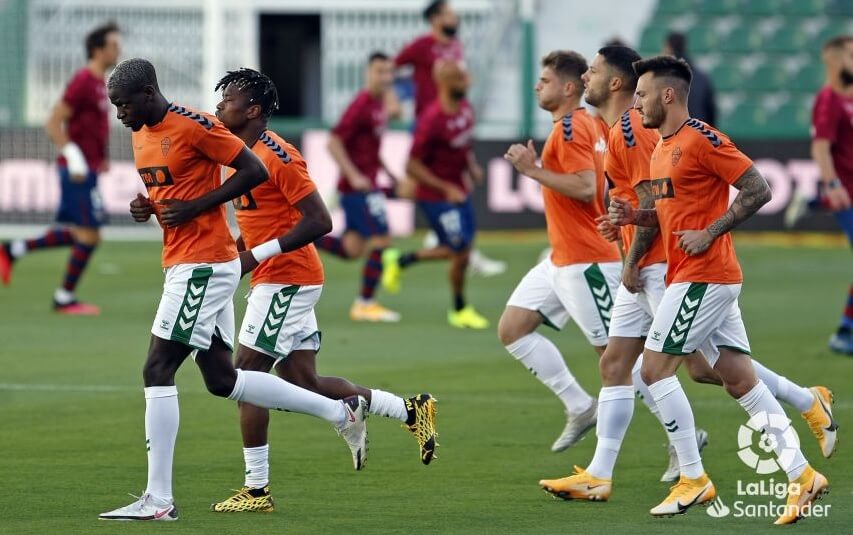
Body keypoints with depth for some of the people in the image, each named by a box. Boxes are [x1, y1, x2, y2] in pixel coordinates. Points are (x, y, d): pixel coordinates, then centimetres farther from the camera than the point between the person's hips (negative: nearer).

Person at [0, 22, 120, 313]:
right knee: (89, 236, -5)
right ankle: (65, 298, 4)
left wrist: (100, 157, 19)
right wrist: (74, 158, -22)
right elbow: (53, 123, -18)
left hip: (83, 171, 10)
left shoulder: (98, 83, 14)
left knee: (73, 234, 14)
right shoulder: (83, 81, -15)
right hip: (79, 170, -10)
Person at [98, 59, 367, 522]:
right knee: (222, 380, 12)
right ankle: (341, 412, 23)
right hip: (182, 266, 10)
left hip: (204, 266, -10)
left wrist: (194, 206, -18)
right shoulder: (140, 134, 12)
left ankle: (158, 500, -8)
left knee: (158, 371, -11)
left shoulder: (194, 126, -15)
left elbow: (255, 171, -14)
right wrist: (146, 206, 4)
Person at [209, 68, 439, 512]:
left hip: (285, 279, -10)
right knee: (304, 382, 10)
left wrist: (260, 254, -23)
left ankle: (257, 488, -4)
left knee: (247, 372, -9)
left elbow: (319, 222, -20)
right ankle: (410, 411, 19)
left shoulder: (276, 156, -16)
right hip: (274, 279, 10)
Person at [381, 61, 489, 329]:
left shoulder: (465, 110, 0)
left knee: (456, 250, 13)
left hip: (459, 191, 8)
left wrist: (472, 166, 0)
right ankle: (460, 310, 20)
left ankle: (400, 260, 32)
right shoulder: (432, 120, -25)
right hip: (435, 196, -8)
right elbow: (412, 166, -22)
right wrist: (446, 188, -24)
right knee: (461, 251, -2)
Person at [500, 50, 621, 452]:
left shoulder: (570, 128, -16)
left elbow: (586, 188, -27)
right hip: (562, 260, 11)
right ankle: (580, 408, 10)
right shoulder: (589, 124, 14)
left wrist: (534, 170, -20)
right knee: (511, 328, 8)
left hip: (585, 262, -11)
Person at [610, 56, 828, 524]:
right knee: (740, 381, 5)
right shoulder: (662, 148, 16)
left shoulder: (702, 140, -13)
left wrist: (710, 234, -18)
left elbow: (757, 190, -16)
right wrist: (634, 216, 8)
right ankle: (801, 475, 4)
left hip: (704, 277, -9)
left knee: (655, 369, -7)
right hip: (700, 277, 9)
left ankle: (693, 479, -2)